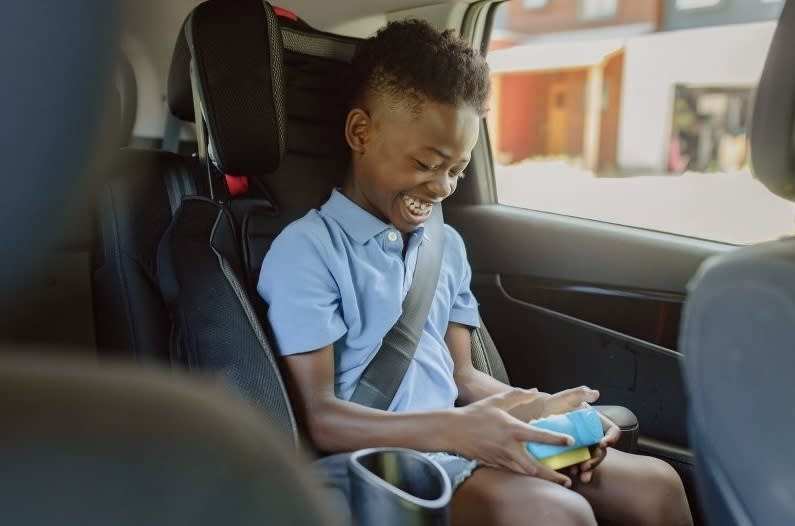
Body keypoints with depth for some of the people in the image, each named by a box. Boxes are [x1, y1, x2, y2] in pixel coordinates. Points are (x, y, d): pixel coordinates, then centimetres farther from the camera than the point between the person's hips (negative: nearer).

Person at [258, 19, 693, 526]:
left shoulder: (447, 246, 13)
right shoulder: (306, 250, -11)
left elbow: (461, 374, 14)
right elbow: (317, 418, -15)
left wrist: (536, 411, -6)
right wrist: (456, 429, -26)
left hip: (457, 445, 7)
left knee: (655, 485, -4)